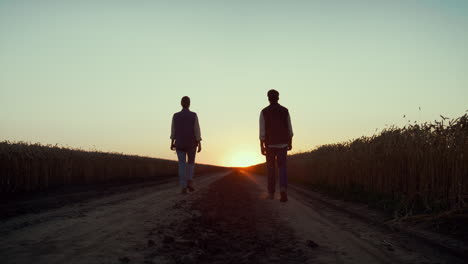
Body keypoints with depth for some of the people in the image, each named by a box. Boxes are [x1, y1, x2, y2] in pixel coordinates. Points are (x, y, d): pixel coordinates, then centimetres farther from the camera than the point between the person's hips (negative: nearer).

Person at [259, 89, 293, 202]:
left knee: (271, 168, 12)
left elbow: (262, 131, -10)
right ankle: (283, 189, -20)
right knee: (282, 167, 4)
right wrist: (290, 143, 13)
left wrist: (261, 147, -8)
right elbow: (289, 129, 3)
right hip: (282, 144, 1)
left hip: (270, 144, -1)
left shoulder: (264, 112, -6)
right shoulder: (285, 110, 0)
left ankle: (271, 192, 16)